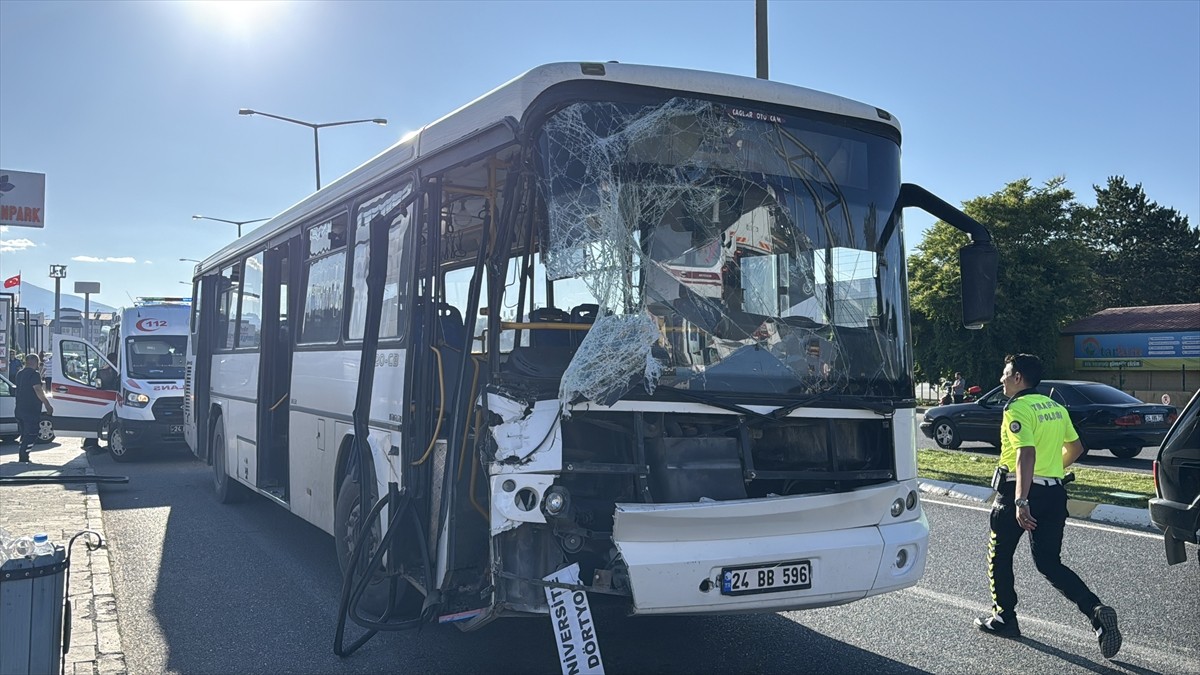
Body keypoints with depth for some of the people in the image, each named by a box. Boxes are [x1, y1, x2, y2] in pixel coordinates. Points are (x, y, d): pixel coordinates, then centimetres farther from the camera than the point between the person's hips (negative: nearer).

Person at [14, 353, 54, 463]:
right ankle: (24, 457, -8)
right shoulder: (34, 374, -13)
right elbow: (38, 390, -21)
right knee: (31, 435, -4)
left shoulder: (20, 374, 15)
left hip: (20, 410, 9)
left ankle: (22, 457, 19)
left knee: (25, 435, 16)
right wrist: (47, 405, -17)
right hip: (31, 411, -9)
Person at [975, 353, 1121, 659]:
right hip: (1053, 492, 7)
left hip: (1020, 491, -7)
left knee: (1000, 557, 12)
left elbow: (1026, 453, -25)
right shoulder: (1055, 407, 12)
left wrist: (1021, 501, -30)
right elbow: (1076, 447, 21)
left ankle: (1004, 618, 20)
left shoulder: (1017, 409, -14)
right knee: (1049, 563, 11)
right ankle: (1096, 610, -7)